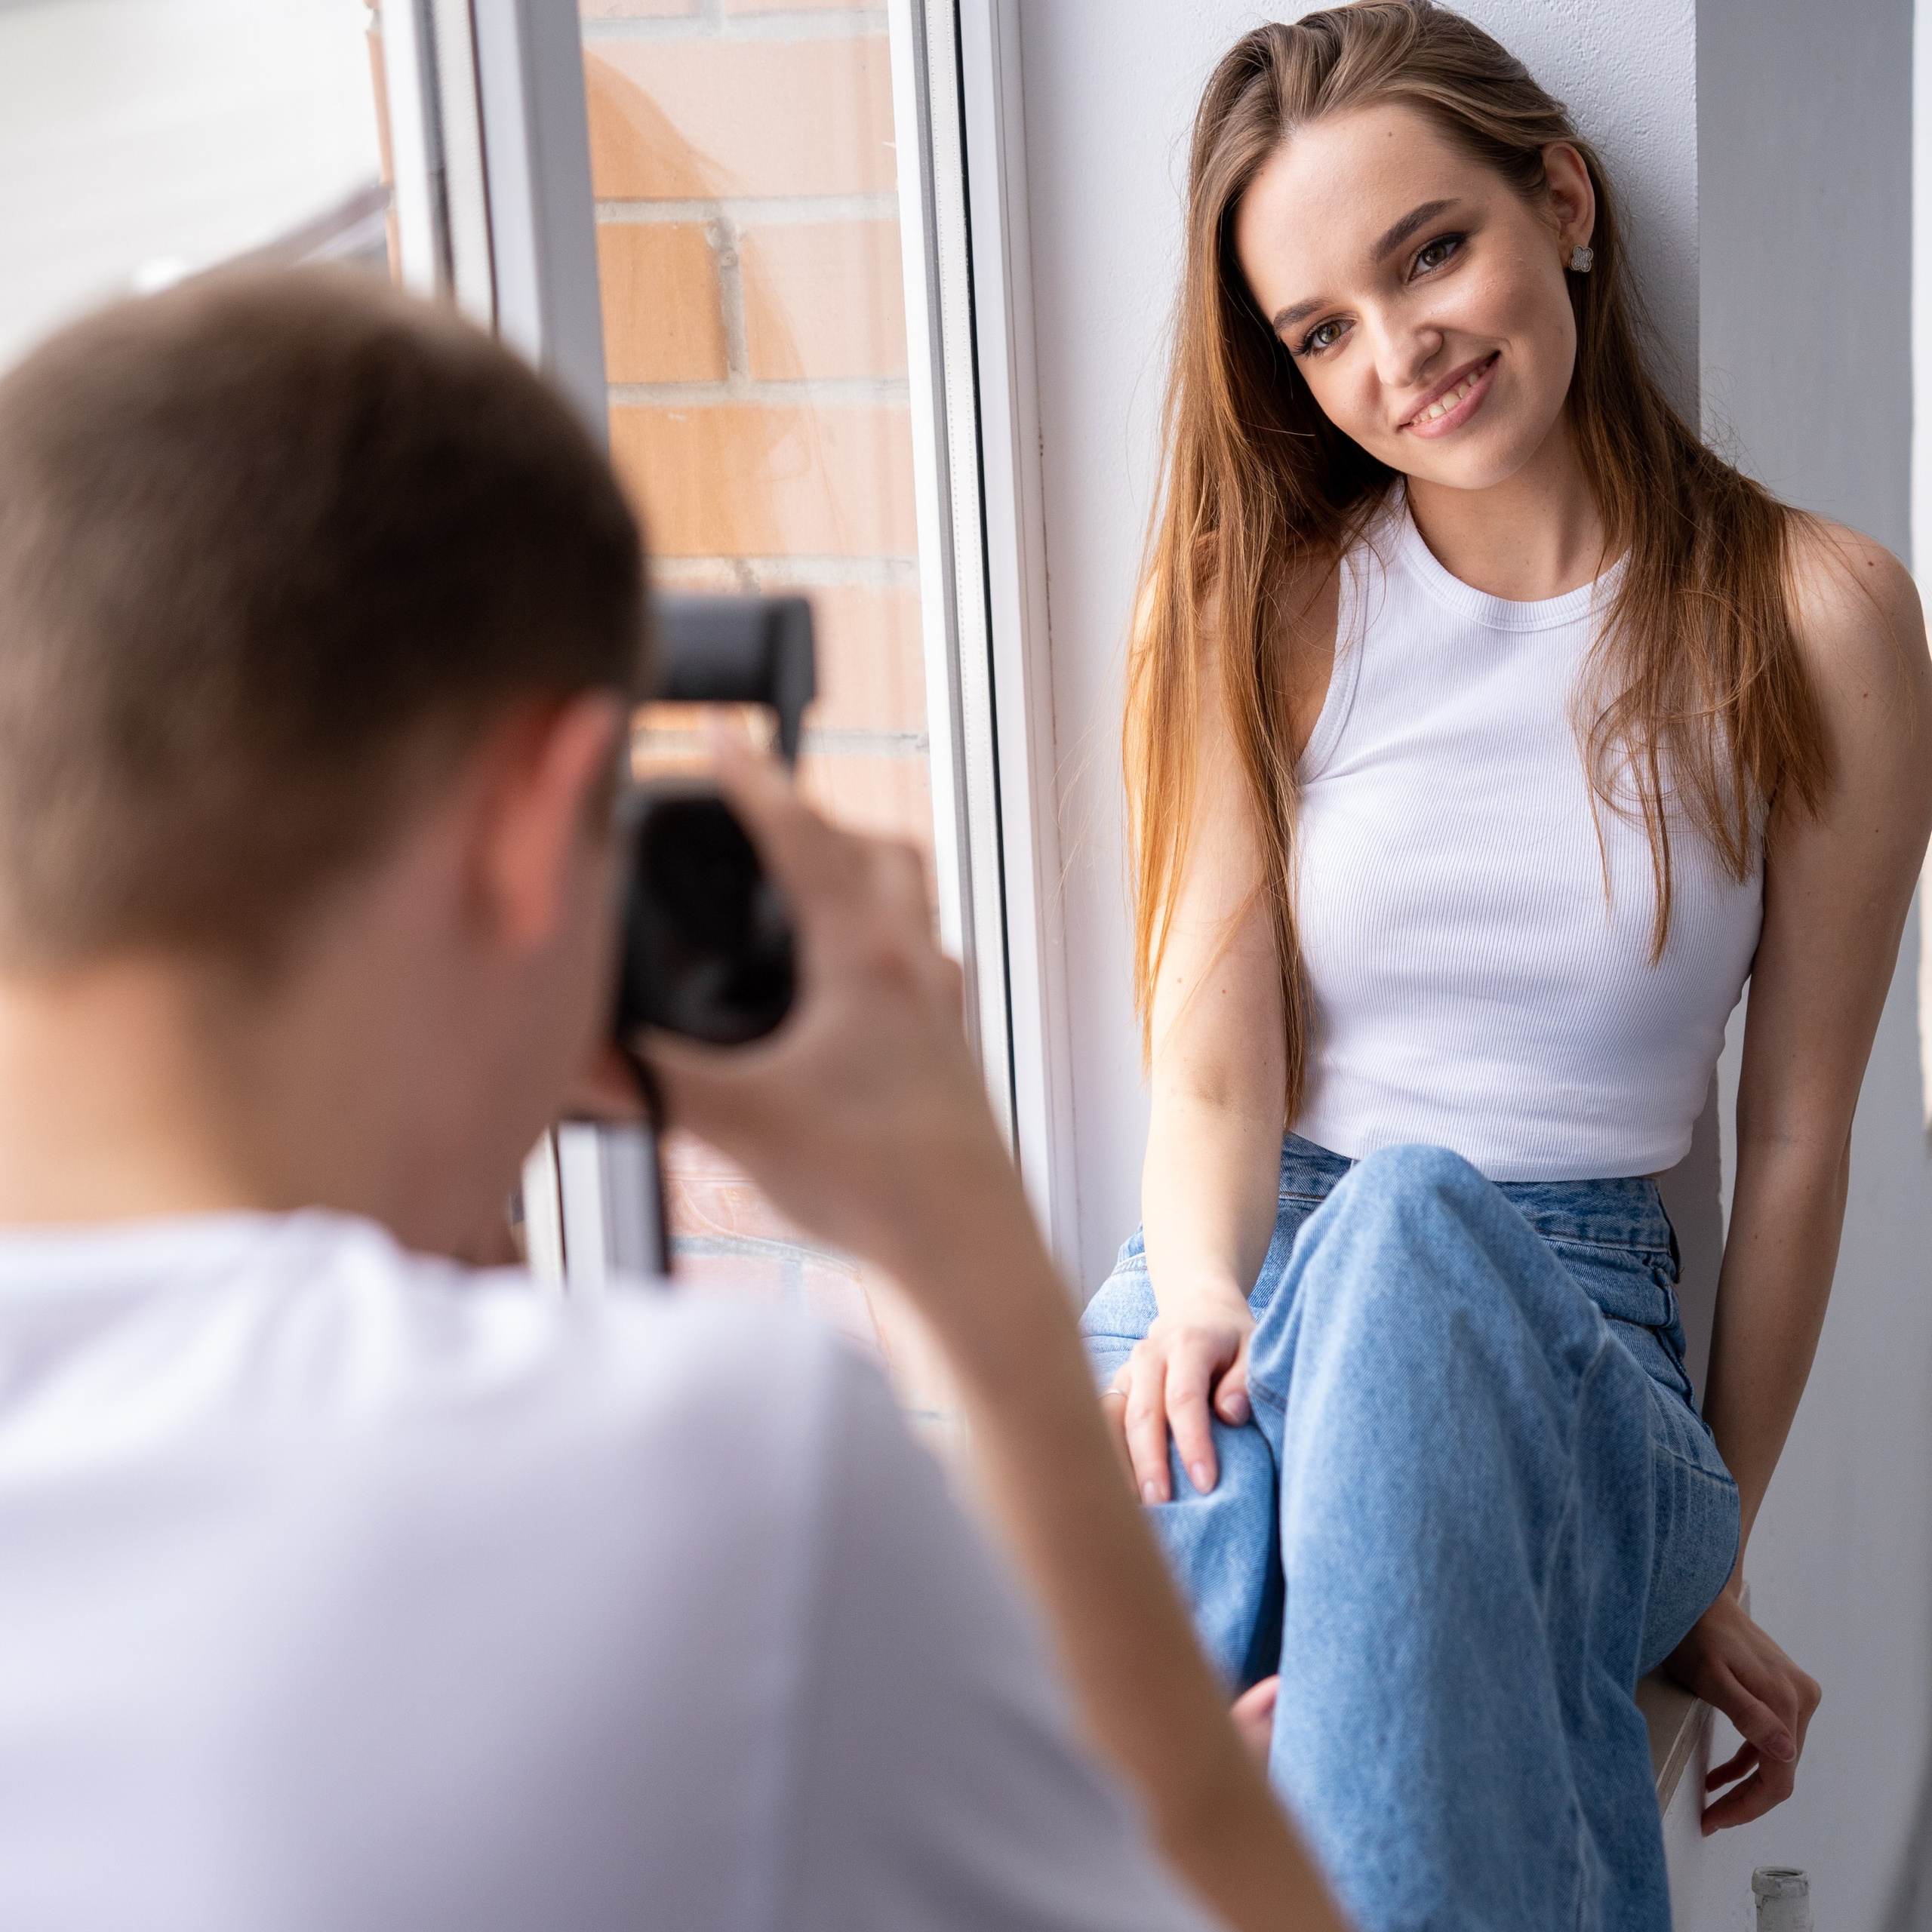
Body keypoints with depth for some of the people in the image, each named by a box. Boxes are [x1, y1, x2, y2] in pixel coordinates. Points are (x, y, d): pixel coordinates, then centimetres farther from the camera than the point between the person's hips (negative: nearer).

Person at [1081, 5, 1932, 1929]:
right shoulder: (1268, 602, 9)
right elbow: (1210, 1052, 0)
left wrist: (1715, 1557, 10)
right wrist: (1204, 1302, -24)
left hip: (1573, 1333, -1)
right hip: (1241, 1285, 1)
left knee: (1409, 1223, -39)